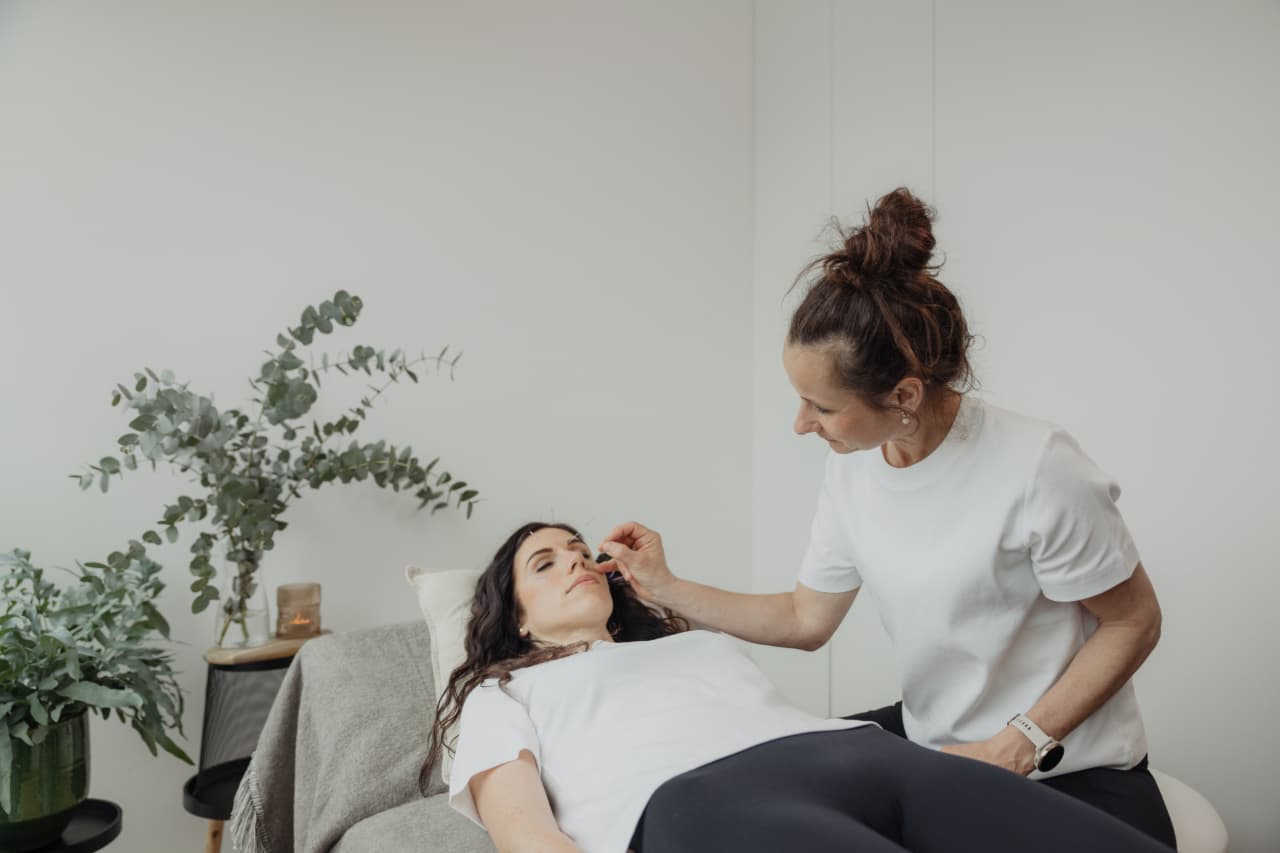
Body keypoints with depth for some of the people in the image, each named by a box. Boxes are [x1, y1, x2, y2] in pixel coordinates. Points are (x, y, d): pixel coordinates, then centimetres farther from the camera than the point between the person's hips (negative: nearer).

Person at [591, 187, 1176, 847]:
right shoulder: (853, 466, -5)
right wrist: (666, 588, 1)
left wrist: (1015, 747, -18)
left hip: (1071, 769, -5)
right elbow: (806, 619, 5)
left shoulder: (1035, 470, -25)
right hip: (928, 741, 6)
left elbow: (1134, 622, -12)